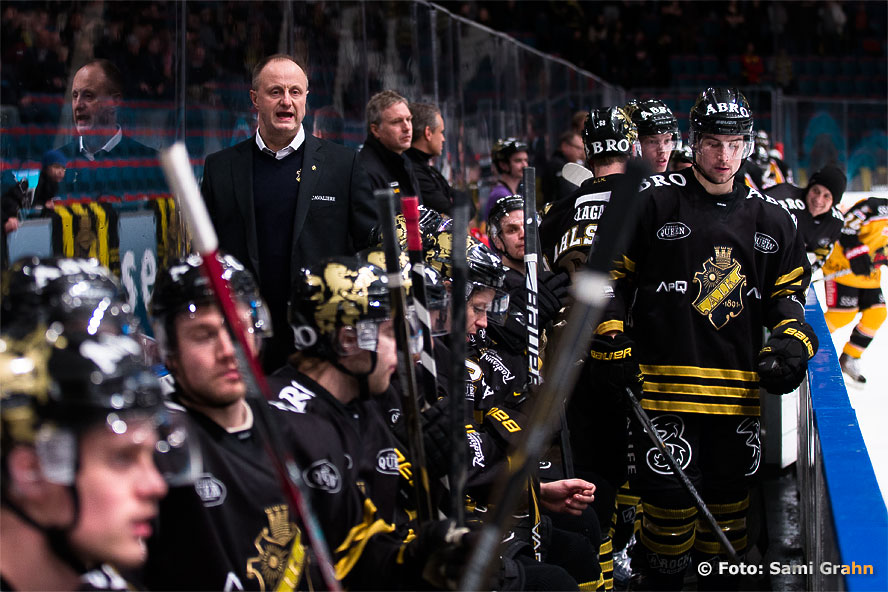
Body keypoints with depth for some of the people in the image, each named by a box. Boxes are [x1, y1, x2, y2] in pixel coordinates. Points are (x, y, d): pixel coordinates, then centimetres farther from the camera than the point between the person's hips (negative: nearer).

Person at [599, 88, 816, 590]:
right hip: (663, 376, -4)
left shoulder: (770, 218, 8)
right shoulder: (652, 202, -4)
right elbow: (607, 275, 1)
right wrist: (612, 346, -3)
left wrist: (792, 340, 1)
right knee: (669, 497, -4)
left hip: (738, 388, 4)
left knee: (730, 493, 11)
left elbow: (789, 289, 18)